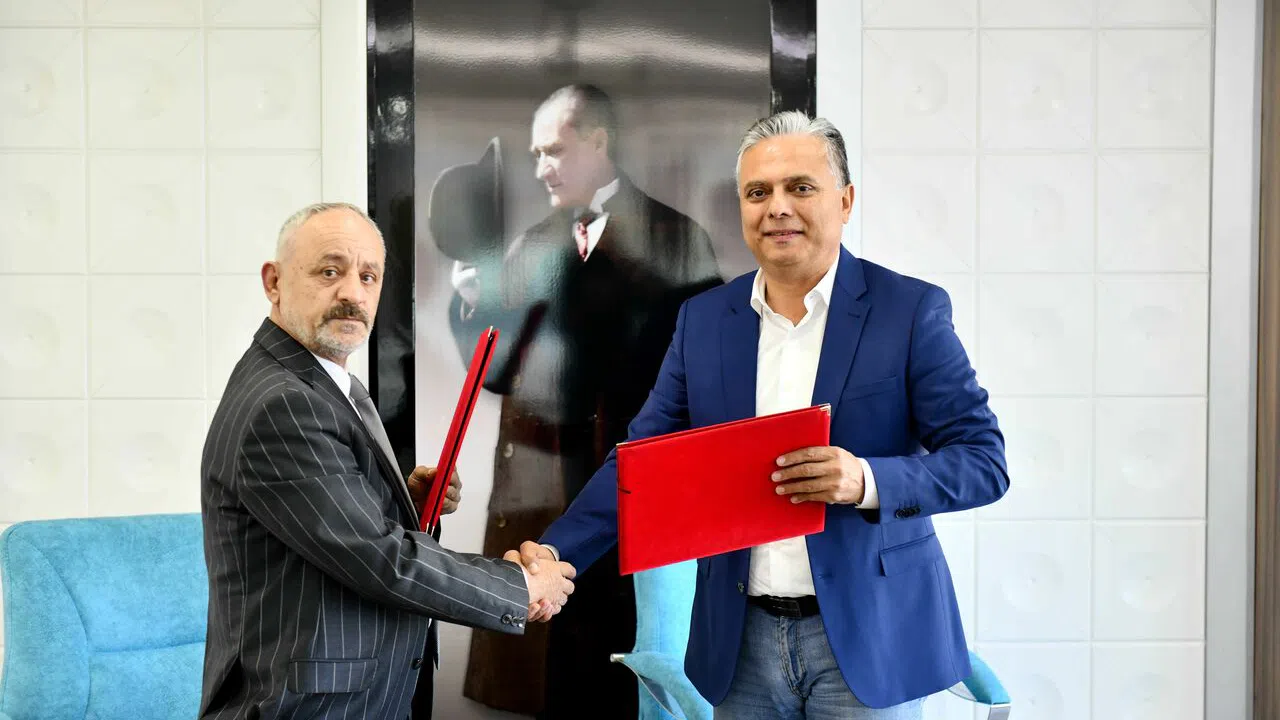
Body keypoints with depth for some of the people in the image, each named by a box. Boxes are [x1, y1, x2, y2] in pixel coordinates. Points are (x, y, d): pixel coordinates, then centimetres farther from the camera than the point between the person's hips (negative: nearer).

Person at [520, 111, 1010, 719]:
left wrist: (867, 480, -24)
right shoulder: (702, 319, 5)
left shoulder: (910, 309, -6)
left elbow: (984, 461, -7)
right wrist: (556, 551, -10)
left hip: (867, 635, -3)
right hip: (741, 641, 3)